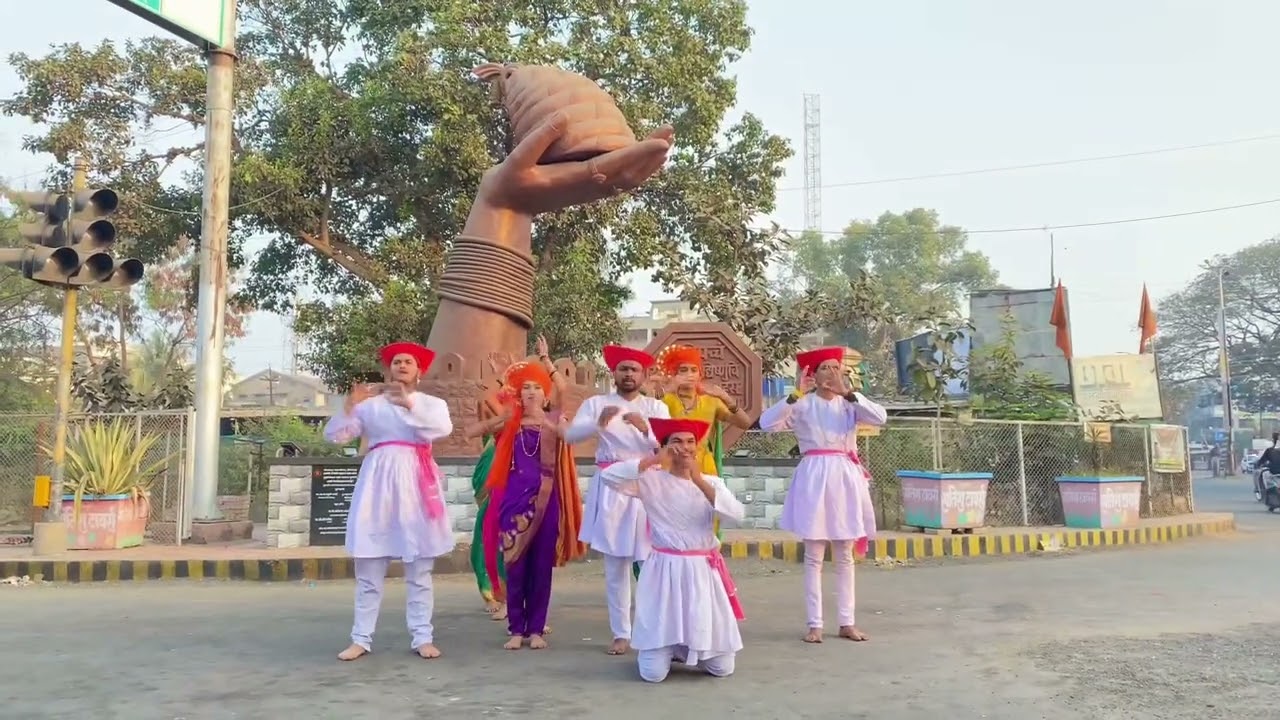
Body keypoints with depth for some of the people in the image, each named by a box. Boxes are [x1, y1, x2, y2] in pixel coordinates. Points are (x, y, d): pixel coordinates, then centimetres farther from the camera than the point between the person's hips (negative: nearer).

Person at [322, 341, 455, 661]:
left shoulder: (431, 403, 12)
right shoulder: (370, 404, 14)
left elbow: (443, 427, -10)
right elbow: (333, 434, 6)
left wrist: (410, 404, -20)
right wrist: (350, 405, -10)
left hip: (416, 484, -1)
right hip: (377, 482, 1)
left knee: (419, 569, 1)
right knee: (369, 570, 1)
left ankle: (423, 637, 6)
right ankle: (361, 639, 8)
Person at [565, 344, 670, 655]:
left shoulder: (655, 407, 11)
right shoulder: (596, 403, 8)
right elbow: (570, 435, -7)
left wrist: (645, 428, -21)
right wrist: (598, 423, -25)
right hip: (610, 488, 0)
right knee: (615, 564, 3)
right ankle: (621, 634, 12)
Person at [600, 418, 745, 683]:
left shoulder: (711, 482, 6)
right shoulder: (651, 480, -3)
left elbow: (737, 513, -13)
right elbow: (608, 475, -18)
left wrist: (699, 481, -21)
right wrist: (653, 460, -19)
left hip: (703, 572, 3)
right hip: (665, 573, -2)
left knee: (722, 669, 6)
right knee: (653, 673, -3)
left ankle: (690, 649, 39)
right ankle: (657, 648, 32)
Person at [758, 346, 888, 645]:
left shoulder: (850, 404, 7)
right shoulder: (802, 404, -2)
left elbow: (880, 417, -12)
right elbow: (766, 423, -16)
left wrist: (848, 392, -15)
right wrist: (796, 394, -19)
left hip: (845, 477, 3)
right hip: (814, 478, -3)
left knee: (844, 557, 10)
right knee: (814, 556, 3)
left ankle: (846, 622, 19)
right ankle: (815, 624, 9)